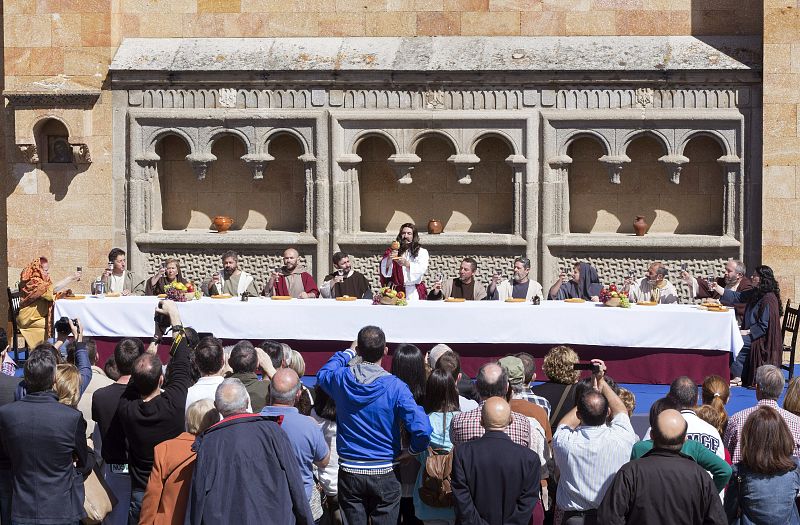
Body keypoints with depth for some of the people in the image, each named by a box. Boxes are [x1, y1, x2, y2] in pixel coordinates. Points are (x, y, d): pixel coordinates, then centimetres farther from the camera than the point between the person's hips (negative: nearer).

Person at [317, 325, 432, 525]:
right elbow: (421, 430, -19)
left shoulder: (342, 378, -5)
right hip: (384, 475, -2)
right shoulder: (395, 387, -13)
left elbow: (322, 374, 22)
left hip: (349, 473, 2)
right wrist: (412, 451, 0)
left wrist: (348, 352, 28)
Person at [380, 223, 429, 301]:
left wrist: (407, 264, -25)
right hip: (396, 290, 1)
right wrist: (389, 259, -16)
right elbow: (384, 270, 3)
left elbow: (422, 269, -10)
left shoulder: (421, 252, 7)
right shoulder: (392, 251, 13)